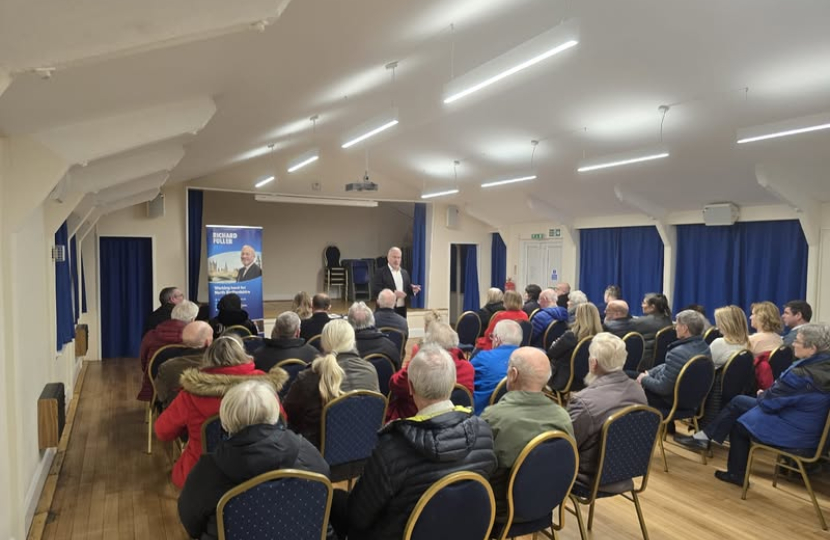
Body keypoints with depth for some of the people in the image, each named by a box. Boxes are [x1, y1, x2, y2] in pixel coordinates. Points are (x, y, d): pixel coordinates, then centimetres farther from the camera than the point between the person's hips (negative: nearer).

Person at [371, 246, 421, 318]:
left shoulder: (404, 272, 15)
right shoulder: (380, 272, -3)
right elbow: (375, 289, -13)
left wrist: (413, 290, -5)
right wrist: (393, 293, -21)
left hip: (402, 310, 5)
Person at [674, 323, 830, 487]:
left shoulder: (802, 375, -33)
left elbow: (768, 402, -20)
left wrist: (762, 395, 2)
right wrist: (767, 394, -1)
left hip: (794, 434, -8)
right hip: (807, 425, 8)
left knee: (738, 425, 14)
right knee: (739, 401, 12)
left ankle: (736, 474, 31)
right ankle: (705, 437, 17)